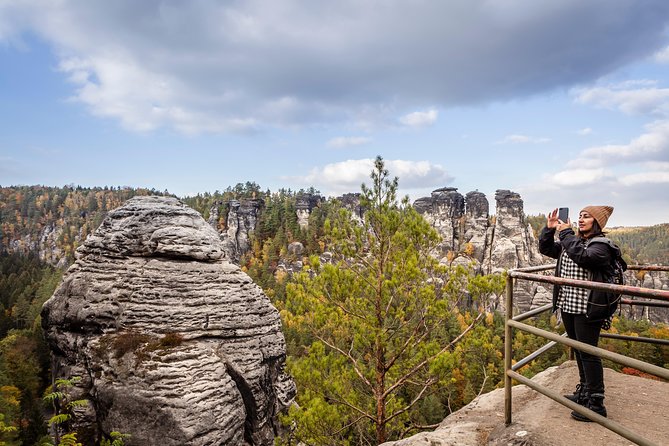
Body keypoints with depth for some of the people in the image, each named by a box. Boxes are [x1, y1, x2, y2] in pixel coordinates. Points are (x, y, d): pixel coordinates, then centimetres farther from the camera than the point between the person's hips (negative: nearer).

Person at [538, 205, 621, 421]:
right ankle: (585, 392, 34)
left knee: (588, 353, -4)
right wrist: (549, 229, 0)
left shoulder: (601, 245, -10)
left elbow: (583, 257, -28)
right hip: (567, 306, 8)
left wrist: (566, 234, -21)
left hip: (587, 309, -8)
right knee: (578, 351, 19)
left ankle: (596, 404, 5)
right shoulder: (571, 241, 12)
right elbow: (545, 249, 15)